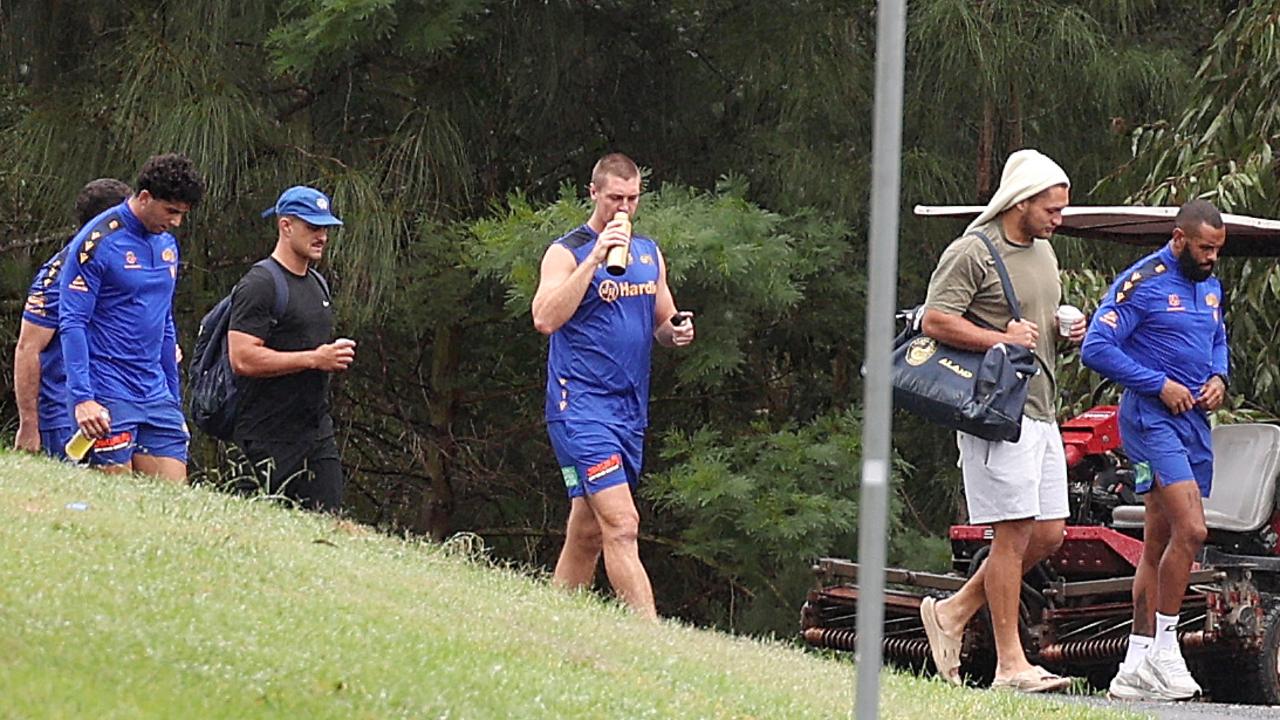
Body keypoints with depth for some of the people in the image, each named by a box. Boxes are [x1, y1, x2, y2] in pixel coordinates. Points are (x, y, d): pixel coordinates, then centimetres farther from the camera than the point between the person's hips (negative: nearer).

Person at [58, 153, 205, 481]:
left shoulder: (167, 245, 14)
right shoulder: (97, 243, -9)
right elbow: (72, 324, -13)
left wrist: (174, 398, 23)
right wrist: (82, 398, -21)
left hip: (156, 393, 7)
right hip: (108, 397, -7)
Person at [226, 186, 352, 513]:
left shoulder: (317, 284, 19)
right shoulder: (260, 284, -10)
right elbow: (243, 359, -20)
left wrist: (336, 356, 7)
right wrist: (314, 359, -18)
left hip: (317, 431, 8)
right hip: (270, 436, -8)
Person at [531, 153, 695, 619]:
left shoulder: (649, 253, 16)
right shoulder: (567, 252, -5)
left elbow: (662, 322, 27)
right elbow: (545, 319, -20)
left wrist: (677, 332, 2)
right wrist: (596, 257, -22)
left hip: (630, 409, 7)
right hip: (581, 407, -7)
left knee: (587, 535, 10)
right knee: (621, 526, -17)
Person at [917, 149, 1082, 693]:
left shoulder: (1043, 251, 18)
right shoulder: (973, 254, -10)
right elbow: (935, 321, -16)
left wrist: (1068, 331, 10)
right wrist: (1001, 339, -21)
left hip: (1040, 412, 9)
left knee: (1048, 534, 8)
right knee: (1013, 534, -9)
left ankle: (954, 612, 20)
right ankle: (1010, 664, -6)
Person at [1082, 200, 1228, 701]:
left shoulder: (1210, 287, 15)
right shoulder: (1142, 283, -10)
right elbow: (1096, 348, -14)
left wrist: (1219, 379, 8)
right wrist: (1160, 385, -16)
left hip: (1194, 419, 8)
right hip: (1151, 416, -8)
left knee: (1159, 544, 8)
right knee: (1190, 530, -20)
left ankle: (1136, 667, 10)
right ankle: (1164, 650, -11)